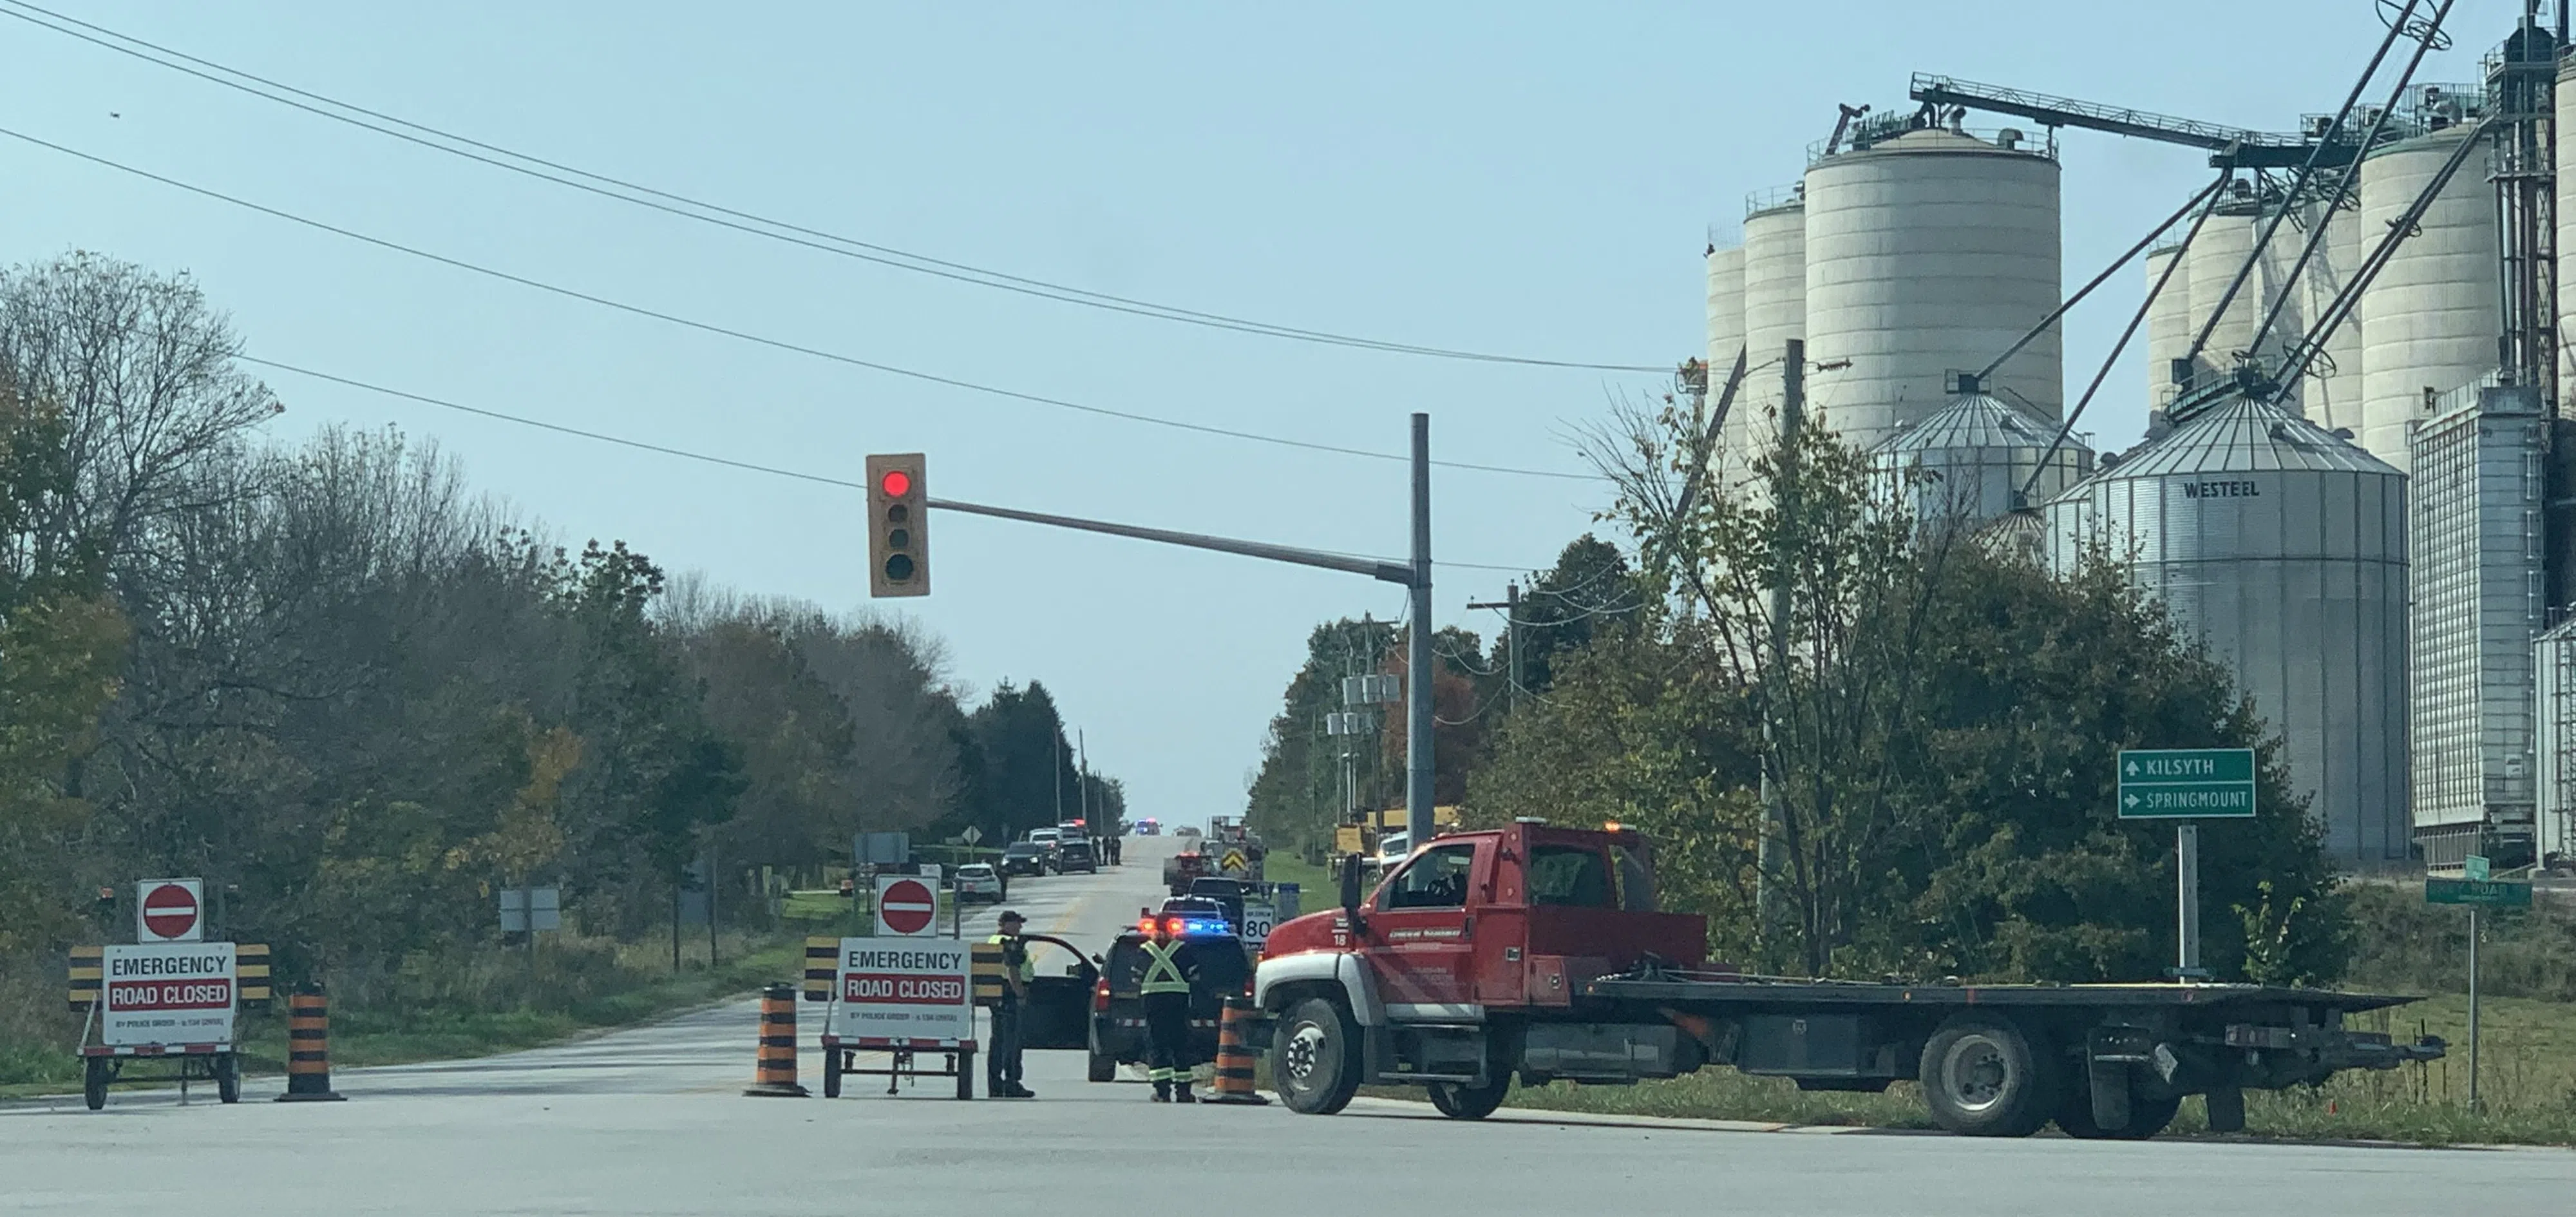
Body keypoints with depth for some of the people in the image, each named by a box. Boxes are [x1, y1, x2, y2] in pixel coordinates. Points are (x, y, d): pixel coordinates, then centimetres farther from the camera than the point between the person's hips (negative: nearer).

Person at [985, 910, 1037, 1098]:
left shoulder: (993, 942, 17)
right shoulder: (1010, 945, -14)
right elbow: (1012, 973, -21)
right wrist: (1021, 994, -18)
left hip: (996, 997, 10)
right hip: (1009, 996, -10)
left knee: (997, 1041, 12)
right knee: (1011, 1040, -8)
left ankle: (994, 1084, 14)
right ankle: (1011, 1085, -8)